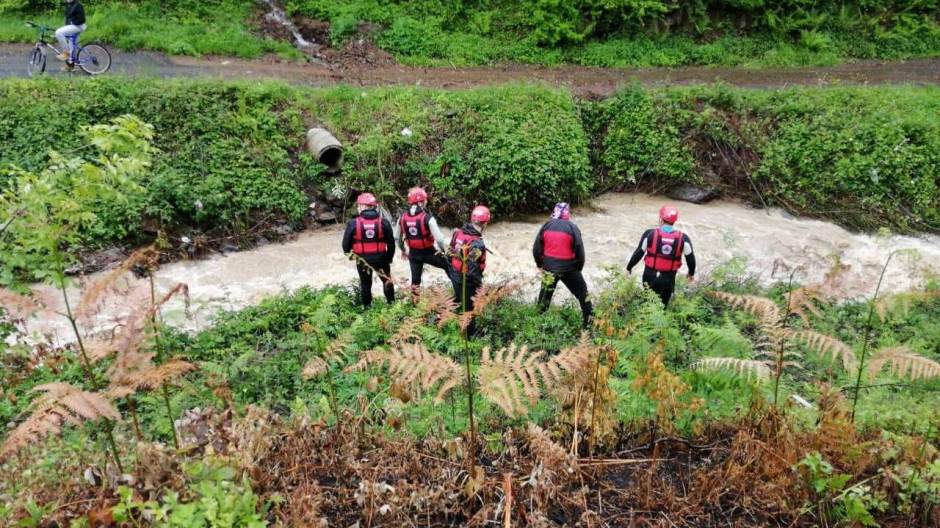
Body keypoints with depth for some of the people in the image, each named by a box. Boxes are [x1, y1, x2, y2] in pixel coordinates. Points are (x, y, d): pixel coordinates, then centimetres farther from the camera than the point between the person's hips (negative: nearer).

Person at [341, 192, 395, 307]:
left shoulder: (353, 224, -12)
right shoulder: (383, 222, -8)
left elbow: (346, 243, -4)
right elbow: (391, 243, -2)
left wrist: (348, 252, 18)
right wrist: (389, 259, 12)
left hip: (362, 259, -1)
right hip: (380, 258, 1)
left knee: (365, 284, 17)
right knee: (387, 280, 22)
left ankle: (367, 306, 26)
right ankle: (391, 302, 33)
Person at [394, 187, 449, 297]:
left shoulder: (403, 218, -4)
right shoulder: (427, 217, -21)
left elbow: (397, 237, 8)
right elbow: (439, 238, -22)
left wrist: (403, 250, 24)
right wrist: (446, 250, -4)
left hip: (413, 253, 5)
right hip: (428, 252, -5)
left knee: (415, 279, 18)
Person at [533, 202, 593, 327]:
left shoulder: (546, 226, 2)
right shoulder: (572, 228, -8)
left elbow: (536, 247, 5)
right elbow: (579, 250, -8)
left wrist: (539, 263, 19)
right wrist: (579, 267, 7)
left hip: (549, 266, 3)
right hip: (568, 267, -3)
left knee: (545, 293, 19)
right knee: (582, 292, 11)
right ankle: (589, 320, 13)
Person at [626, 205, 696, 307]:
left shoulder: (650, 234, -10)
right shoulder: (683, 238, -7)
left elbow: (638, 253, -4)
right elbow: (690, 258, 3)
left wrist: (629, 267, 12)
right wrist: (691, 273, 21)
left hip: (650, 276, -1)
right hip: (669, 279, 1)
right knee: (663, 305, 17)